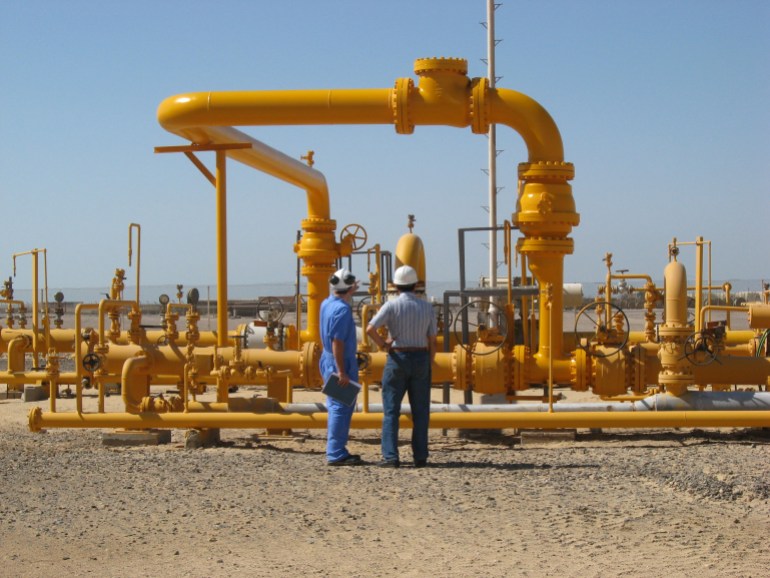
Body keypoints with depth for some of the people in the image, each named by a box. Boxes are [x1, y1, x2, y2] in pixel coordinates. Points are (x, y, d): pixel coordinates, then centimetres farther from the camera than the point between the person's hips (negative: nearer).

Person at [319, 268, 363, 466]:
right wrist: (342, 372, -25)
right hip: (341, 363, -10)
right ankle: (336, 454, -6)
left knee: (335, 407, 16)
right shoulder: (342, 310, -20)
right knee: (342, 408, -6)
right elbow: (337, 343, -24)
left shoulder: (326, 304, 9)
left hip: (328, 361, 10)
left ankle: (336, 451, 22)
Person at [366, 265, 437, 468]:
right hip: (421, 360, 3)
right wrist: (429, 366, 13)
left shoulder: (392, 305, -7)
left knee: (391, 410, 1)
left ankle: (390, 456, -6)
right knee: (420, 411, 9)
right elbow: (432, 341, 5)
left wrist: (383, 344, -4)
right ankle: (420, 457, 8)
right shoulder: (426, 307, 3)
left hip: (397, 359, -3)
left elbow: (370, 328, -20)